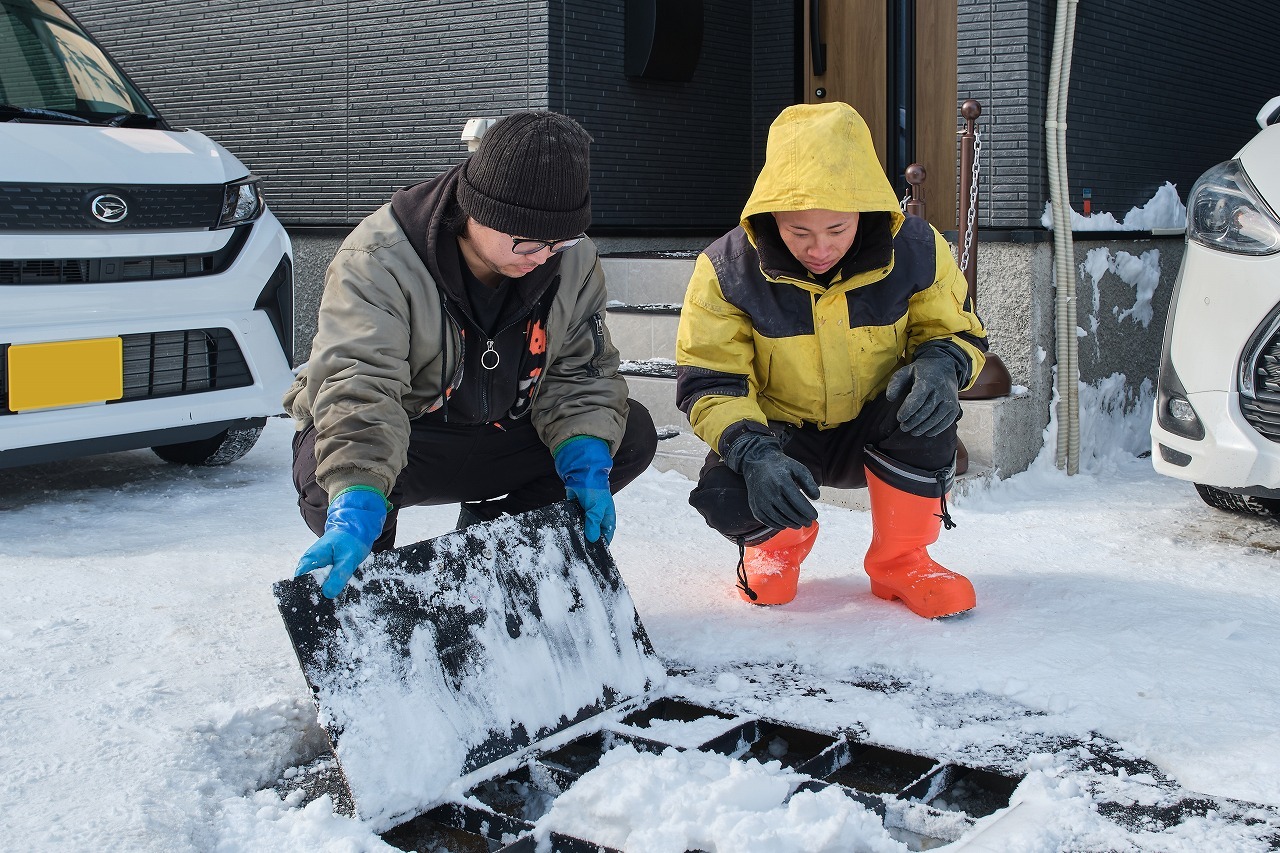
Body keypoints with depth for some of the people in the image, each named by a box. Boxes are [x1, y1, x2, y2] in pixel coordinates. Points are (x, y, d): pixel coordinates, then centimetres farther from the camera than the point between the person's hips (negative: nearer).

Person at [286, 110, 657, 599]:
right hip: (400, 439, -4)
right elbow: (357, 388, -39)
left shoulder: (573, 260, -10)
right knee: (328, 482, -38)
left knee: (632, 435, -11)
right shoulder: (379, 260, -27)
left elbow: (581, 373, -4)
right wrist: (355, 510, -53)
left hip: (503, 438, 5)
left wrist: (587, 466, -22)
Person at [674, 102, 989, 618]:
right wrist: (753, 451, -37)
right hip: (779, 436, -1)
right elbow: (708, 380, -18)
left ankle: (901, 560, -7)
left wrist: (941, 364, -28)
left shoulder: (916, 251, -16)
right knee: (724, 496, -31)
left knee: (925, 411, -33)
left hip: (876, 437, 1)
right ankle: (779, 541, 9)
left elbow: (960, 331, -2)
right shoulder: (727, 269, -19)